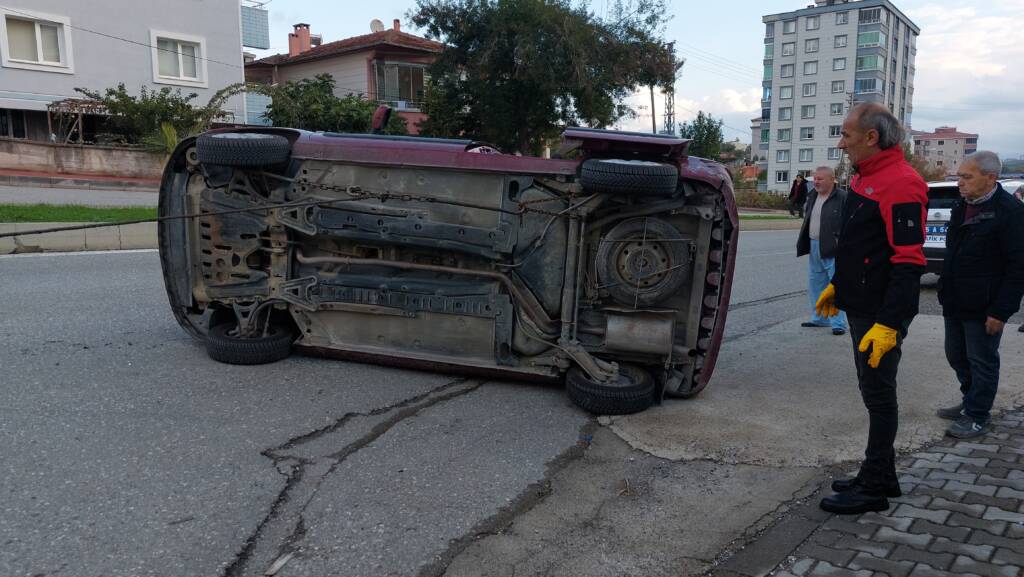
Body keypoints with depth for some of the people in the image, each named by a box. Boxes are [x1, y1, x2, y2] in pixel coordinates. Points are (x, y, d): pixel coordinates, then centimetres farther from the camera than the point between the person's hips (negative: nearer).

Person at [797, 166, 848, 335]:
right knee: (815, 284, 15)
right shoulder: (812, 196, 14)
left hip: (833, 249, -8)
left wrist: (840, 240, -18)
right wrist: (805, 242, 17)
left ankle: (838, 323, 1)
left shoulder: (842, 198, -11)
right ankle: (819, 318, 28)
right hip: (814, 246, 8)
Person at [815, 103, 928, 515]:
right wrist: (836, 286, 26)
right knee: (873, 393, 17)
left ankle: (873, 489, 11)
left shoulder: (901, 184, -19)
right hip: (860, 309, 10)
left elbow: (909, 263, -23)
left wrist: (888, 325, -26)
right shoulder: (864, 178, 13)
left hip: (881, 317, -10)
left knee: (878, 396, 0)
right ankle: (881, 476, 29)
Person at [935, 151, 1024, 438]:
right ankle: (970, 402, 35)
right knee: (957, 356, 18)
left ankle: (977, 418, 15)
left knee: (982, 361, 4)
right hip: (956, 304, 8)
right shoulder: (962, 206, 10)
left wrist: (1001, 310, -19)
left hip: (982, 307, -8)